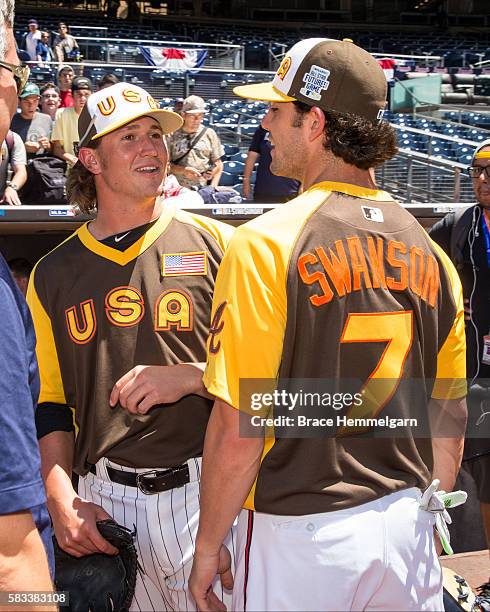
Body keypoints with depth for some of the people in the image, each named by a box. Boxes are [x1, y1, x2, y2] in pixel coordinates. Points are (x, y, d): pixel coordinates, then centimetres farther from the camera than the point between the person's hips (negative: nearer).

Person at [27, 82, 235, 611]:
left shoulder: (216, 243, 1)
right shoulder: (52, 274, 10)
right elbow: (48, 400, 11)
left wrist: (188, 377, -14)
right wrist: (62, 500, -1)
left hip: (202, 490, -2)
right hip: (104, 499, 2)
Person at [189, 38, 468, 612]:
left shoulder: (264, 244, -16)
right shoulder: (429, 252, 1)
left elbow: (238, 433, -17)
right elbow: (450, 424, 7)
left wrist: (207, 548, -4)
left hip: (299, 537, -4)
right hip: (407, 529, 5)